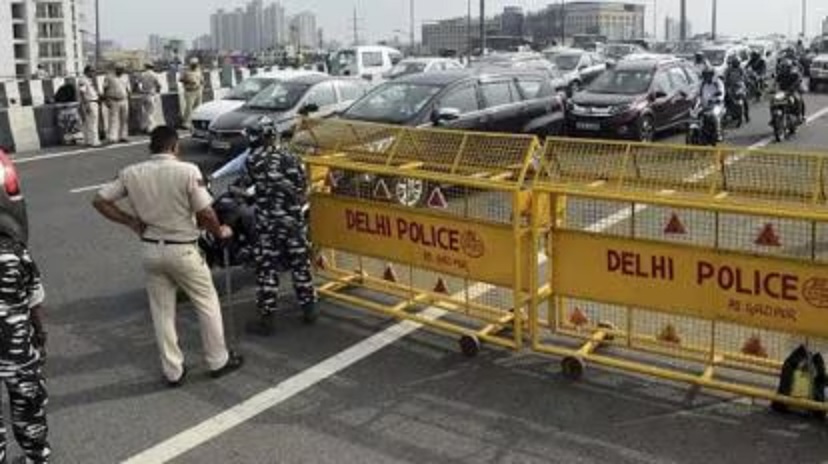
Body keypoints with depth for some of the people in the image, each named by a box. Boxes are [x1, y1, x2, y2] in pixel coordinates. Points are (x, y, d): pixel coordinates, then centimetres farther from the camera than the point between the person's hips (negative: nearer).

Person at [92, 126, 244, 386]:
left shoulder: (132, 173, -1)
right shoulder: (187, 171, -15)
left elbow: (100, 201, 2)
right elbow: (205, 214, -17)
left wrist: (132, 222, 6)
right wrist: (220, 232, 2)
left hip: (151, 250, 4)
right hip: (182, 250, -4)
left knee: (162, 312, 14)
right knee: (207, 304, 14)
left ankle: (173, 371, 21)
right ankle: (218, 361, 24)